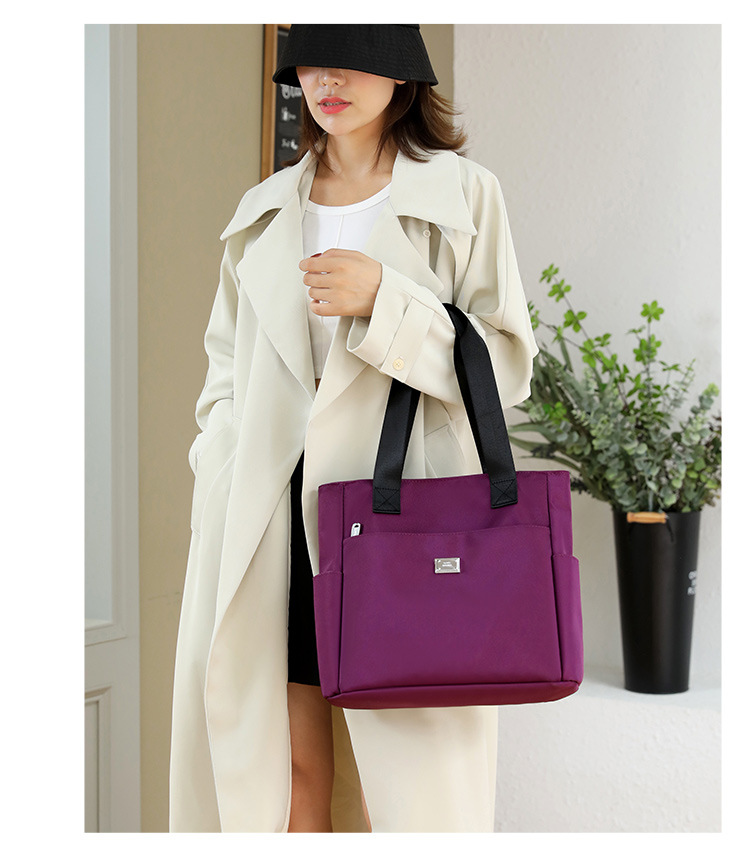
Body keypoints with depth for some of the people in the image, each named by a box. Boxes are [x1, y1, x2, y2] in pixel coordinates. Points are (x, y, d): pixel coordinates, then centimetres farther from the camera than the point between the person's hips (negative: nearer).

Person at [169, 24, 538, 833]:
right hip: (271, 527, 4)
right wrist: (224, 484, 6)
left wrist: (382, 301, -15)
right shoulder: (264, 212, 15)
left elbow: (507, 366, -2)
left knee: (404, 786, -2)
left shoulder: (463, 195, 3)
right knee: (282, 766, 5)